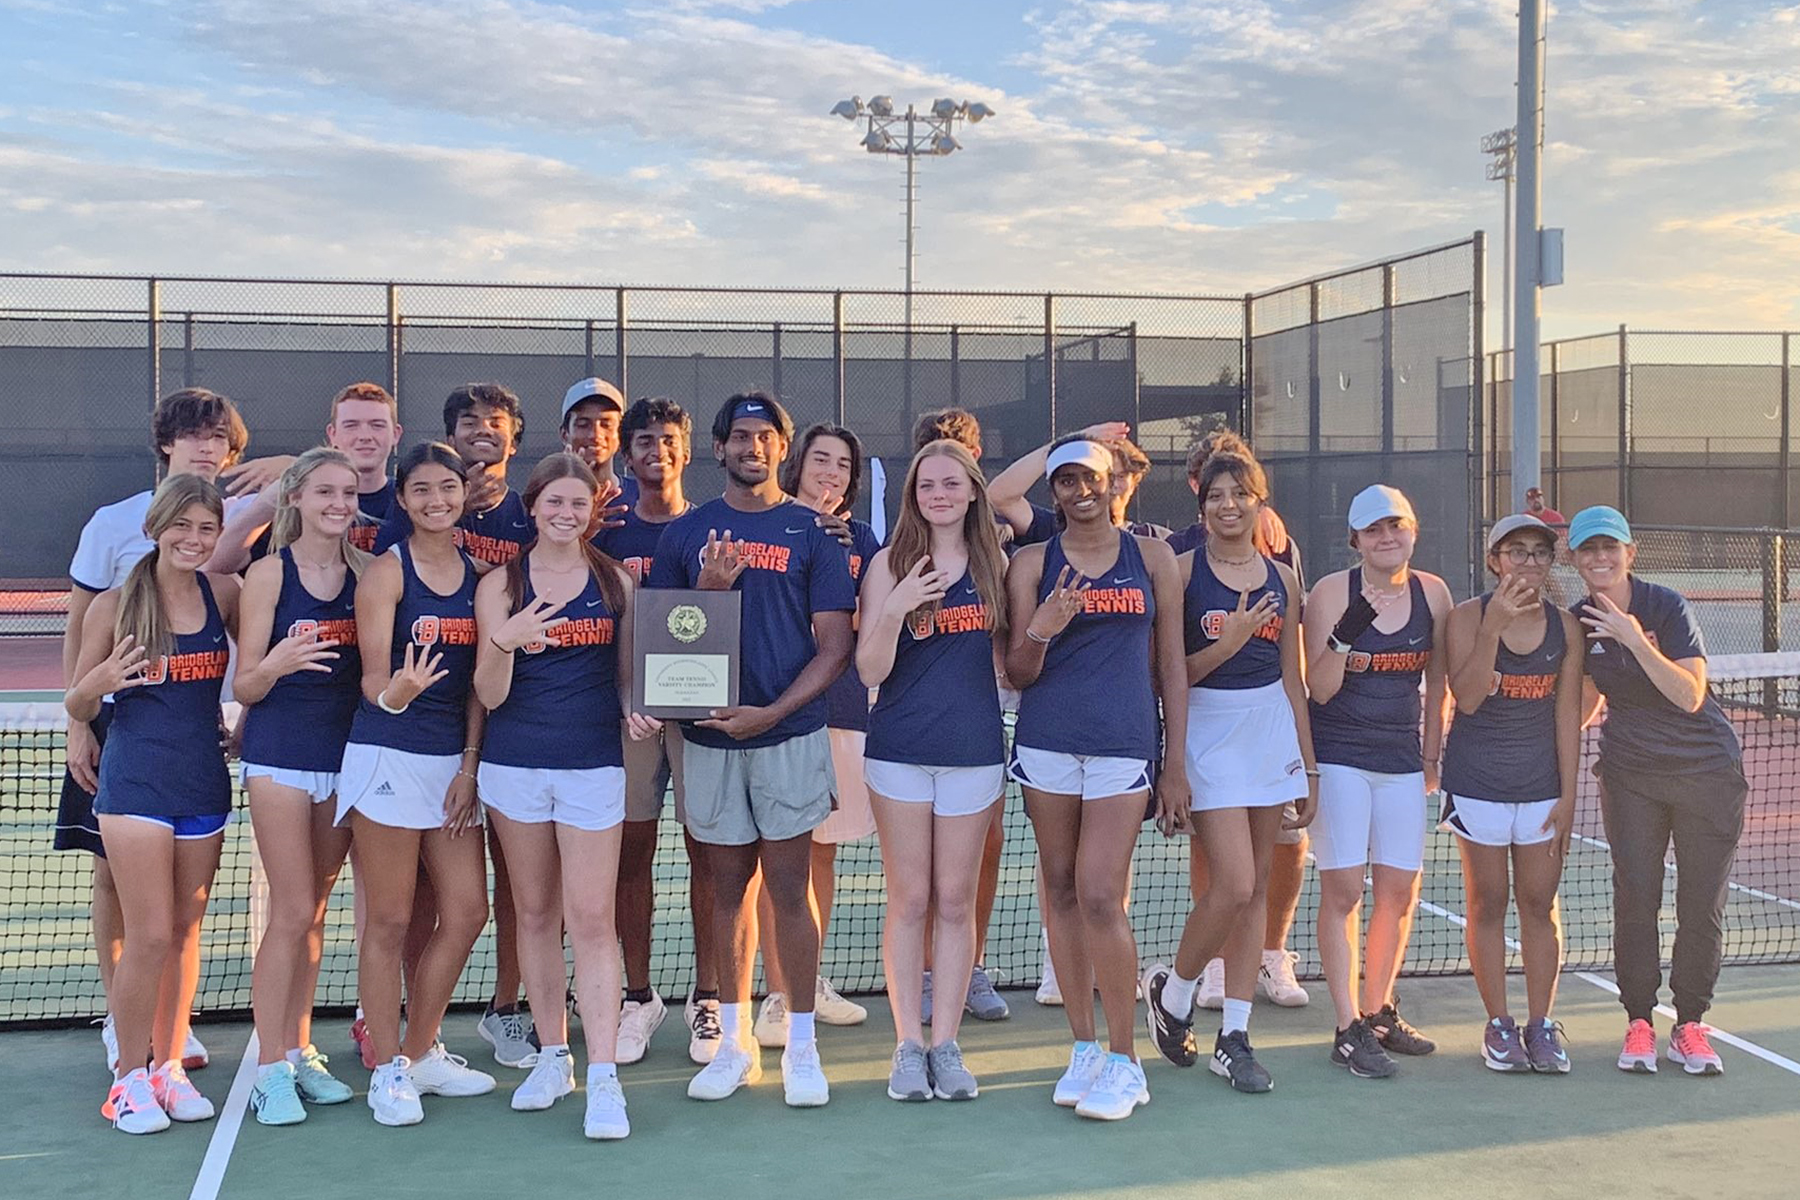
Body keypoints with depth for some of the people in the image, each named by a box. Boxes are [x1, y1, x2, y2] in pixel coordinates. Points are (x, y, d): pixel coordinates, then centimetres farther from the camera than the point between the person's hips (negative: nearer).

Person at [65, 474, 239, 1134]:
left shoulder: (224, 594, 2)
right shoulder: (114, 605, -6)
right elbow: (78, 708, 1)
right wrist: (98, 684, -20)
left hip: (204, 784, 4)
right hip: (136, 784, -4)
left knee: (185, 934, 10)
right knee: (149, 937, -6)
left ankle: (169, 1065, 22)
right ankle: (129, 1077, 9)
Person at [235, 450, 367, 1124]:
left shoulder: (367, 572, 5)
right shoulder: (269, 574, -6)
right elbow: (245, 687, -6)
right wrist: (276, 664, -26)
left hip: (345, 756, 4)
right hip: (280, 757, -4)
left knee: (313, 912, 11)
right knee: (291, 912, -5)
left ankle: (298, 1052, 20)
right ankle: (269, 1070, 3)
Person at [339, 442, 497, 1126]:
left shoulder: (479, 574, 9)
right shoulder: (386, 572, -7)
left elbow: (478, 680, 9)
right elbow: (372, 678, -13)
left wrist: (469, 765, 2)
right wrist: (394, 693, -36)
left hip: (454, 761, 6)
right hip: (389, 756, -6)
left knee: (467, 912, 6)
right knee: (389, 921, 0)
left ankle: (421, 1051, 23)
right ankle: (387, 1070, 11)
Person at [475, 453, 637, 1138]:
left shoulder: (615, 581, 6)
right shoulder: (500, 585, 3)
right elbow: (490, 695, -3)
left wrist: (636, 711, -9)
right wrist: (504, 643, -23)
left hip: (593, 764, -1)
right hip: (515, 764, 1)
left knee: (591, 917, -6)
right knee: (535, 912, 9)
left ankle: (603, 1077, -5)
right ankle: (552, 1056, 22)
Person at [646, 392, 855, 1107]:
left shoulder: (812, 532, 3)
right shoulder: (686, 533, 10)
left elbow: (834, 646, 0)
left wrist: (773, 711, -12)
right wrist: (706, 589, -8)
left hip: (790, 730, -2)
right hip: (708, 735, 2)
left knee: (789, 887, -1)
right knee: (728, 886, 8)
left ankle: (801, 1046, 8)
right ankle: (734, 1043, 17)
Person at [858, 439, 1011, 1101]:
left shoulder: (994, 565, 7)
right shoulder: (890, 564, 0)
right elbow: (870, 670, -5)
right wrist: (895, 610, -20)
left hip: (974, 750, 2)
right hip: (900, 749, -2)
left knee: (956, 901, 5)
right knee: (909, 901, 3)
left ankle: (946, 1044, 13)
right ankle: (908, 1045, 11)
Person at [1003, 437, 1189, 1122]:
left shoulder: (1152, 557, 7)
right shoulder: (1033, 564, 7)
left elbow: (1171, 666, 10)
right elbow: (1017, 675, 6)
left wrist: (1176, 766, 6)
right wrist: (1040, 632, -15)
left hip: (1124, 744, -2)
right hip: (1046, 743, 2)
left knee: (1100, 897, -10)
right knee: (1061, 891, 6)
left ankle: (1125, 1061, 1)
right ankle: (1083, 1047, 18)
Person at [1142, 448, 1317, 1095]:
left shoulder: (1282, 579, 10)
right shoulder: (1182, 572, -3)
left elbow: (1292, 677, 14)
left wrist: (1309, 765, 13)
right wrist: (1230, 643, -19)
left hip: (1273, 730, 5)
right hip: (1208, 732, -5)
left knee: (1254, 891, 5)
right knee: (1232, 886, -13)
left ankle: (1234, 1039, 12)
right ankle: (1171, 991, 13)